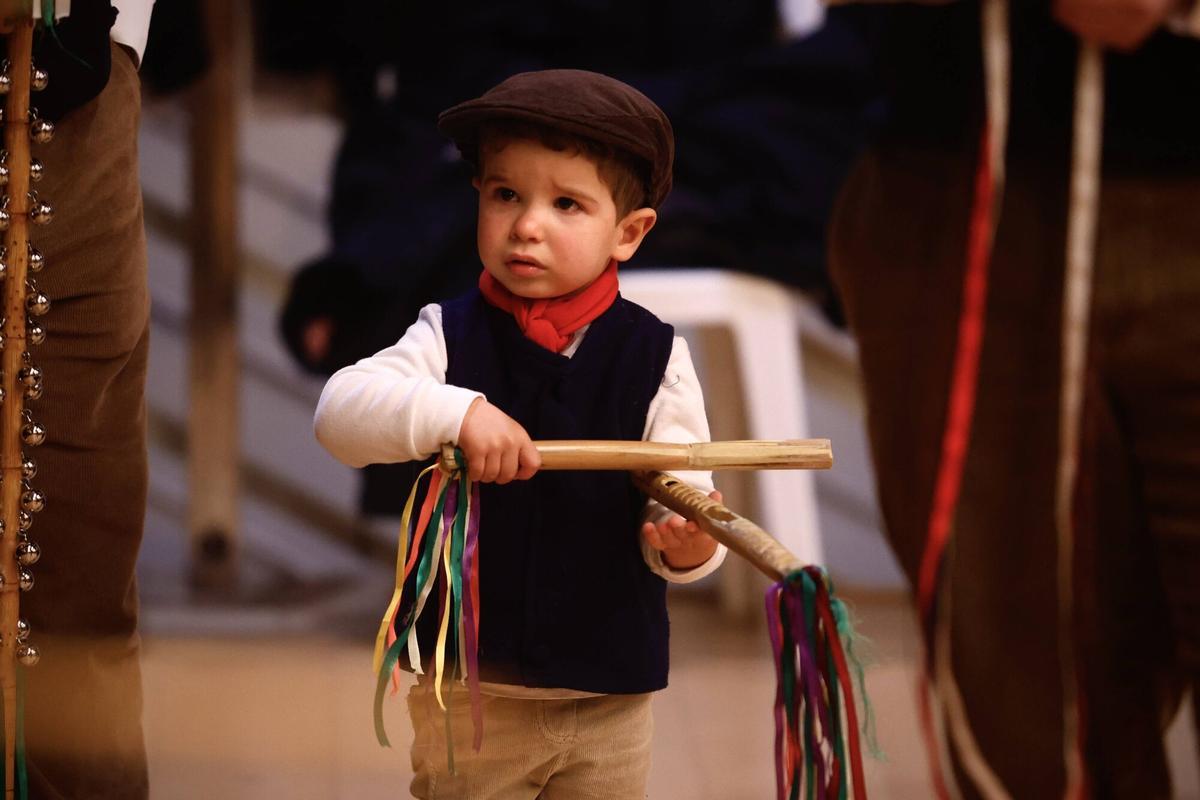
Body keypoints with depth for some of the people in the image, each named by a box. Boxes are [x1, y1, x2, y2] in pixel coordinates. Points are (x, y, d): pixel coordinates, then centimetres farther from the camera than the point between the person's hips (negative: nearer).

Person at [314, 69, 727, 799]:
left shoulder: (654, 357, -3)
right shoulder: (450, 337, -4)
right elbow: (340, 411, -18)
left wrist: (686, 544, -32)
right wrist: (457, 414, -33)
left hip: (608, 701, 1)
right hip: (469, 690, 0)